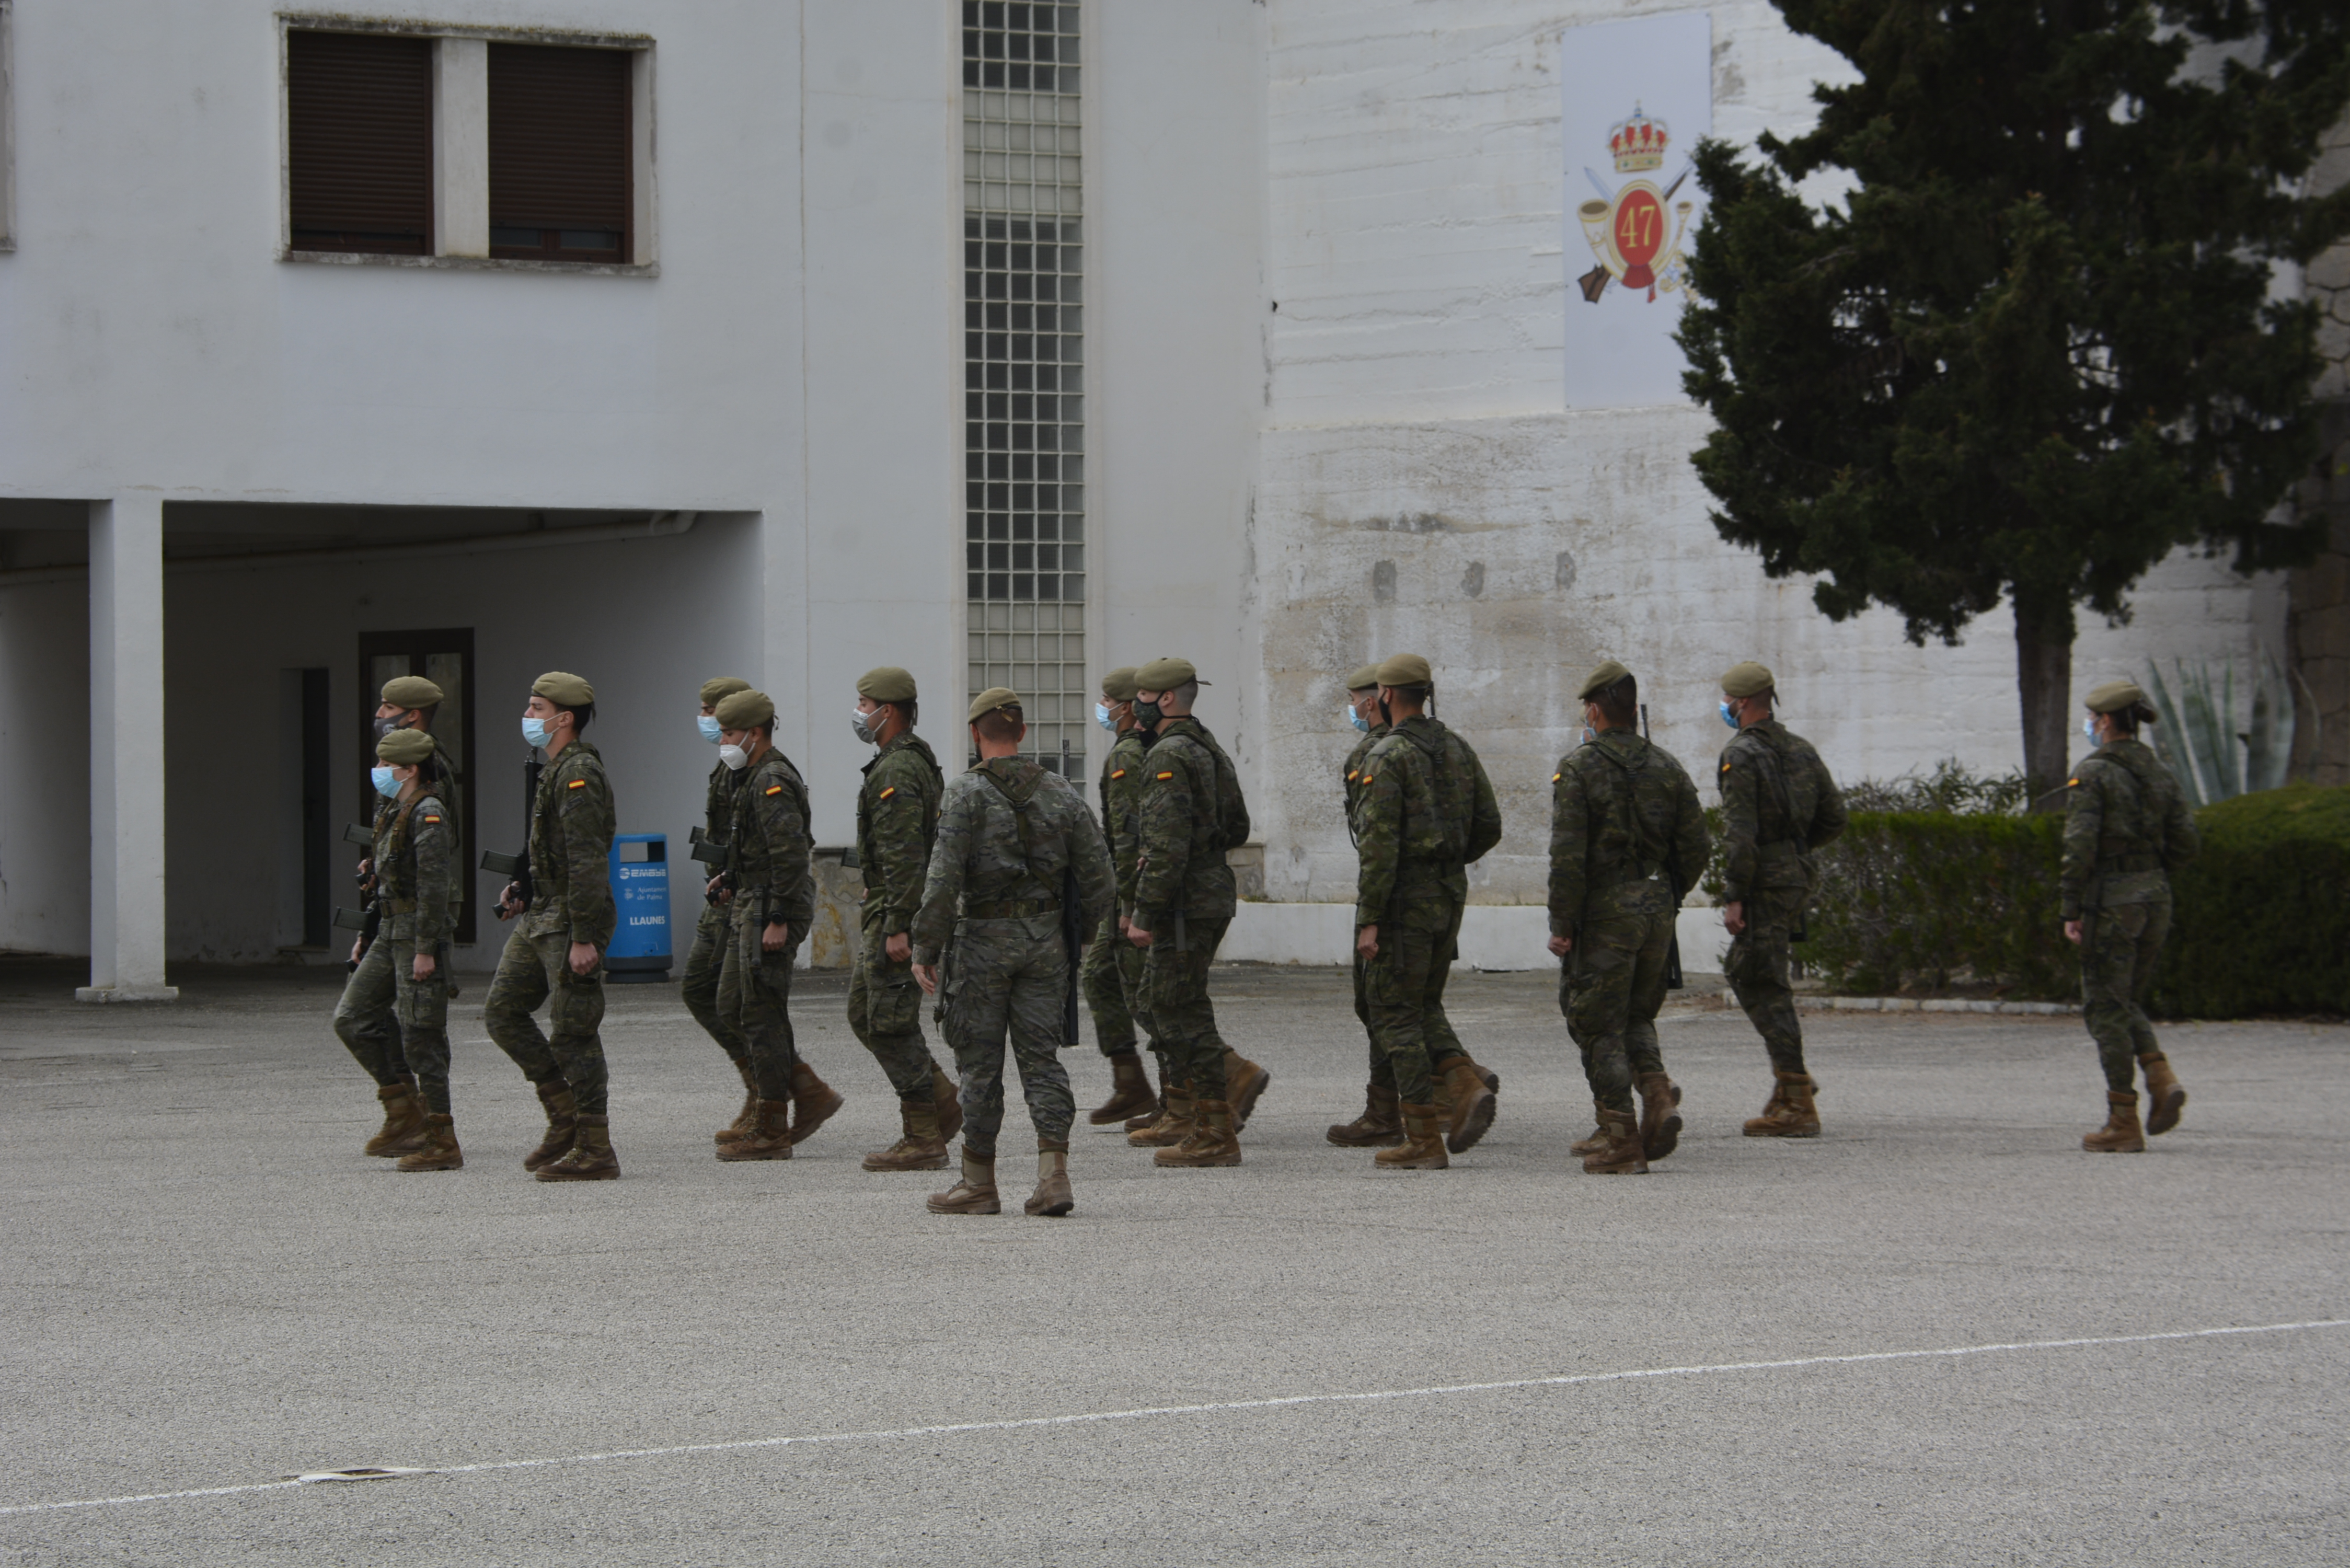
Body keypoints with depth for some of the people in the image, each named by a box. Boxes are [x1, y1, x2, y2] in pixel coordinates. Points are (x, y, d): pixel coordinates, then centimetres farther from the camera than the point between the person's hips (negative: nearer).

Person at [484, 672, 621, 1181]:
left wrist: (584, 939, -25)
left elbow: (588, 861, -22)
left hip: (571, 922, -10)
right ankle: (565, 1117, 15)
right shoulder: (556, 771, 16)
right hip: (540, 917, 10)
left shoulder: (579, 774, -16)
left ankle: (595, 1152, -1)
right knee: (502, 1011, 10)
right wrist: (522, 889, 13)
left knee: (573, 1034, -6)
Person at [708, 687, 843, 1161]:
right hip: (750, 907, 11)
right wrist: (733, 878, 14)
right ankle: (811, 1093, 15)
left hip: (771, 911, -11)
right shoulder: (758, 778, 16)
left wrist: (778, 920, -25)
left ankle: (771, 1131, 0)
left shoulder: (773, 783, -17)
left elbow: (791, 853, -24)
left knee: (762, 1016, -6)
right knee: (732, 1004, 13)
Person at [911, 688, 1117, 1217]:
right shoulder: (1060, 794, 4)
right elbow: (1100, 881, 4)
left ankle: (979, 1183, 11)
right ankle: (1053, 1177, -7)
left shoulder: (968, 794, -10)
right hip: (1044, 937, 4)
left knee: (980, 1064, 4)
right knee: (1042, 1058, 5)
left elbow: (943, 879, -16)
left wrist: (925, 948, -9)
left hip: (983, 937, -4)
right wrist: (1076, 932, 20)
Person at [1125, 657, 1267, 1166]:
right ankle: (1184, 1115, 15)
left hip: (1183, 902, -10)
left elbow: (1168, 845, -24)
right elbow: (1237, 829, 22)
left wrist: (1143, 913, -22)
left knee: (1182, 1013, -5)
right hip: (1212, 891, 10)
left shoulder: (1169, 757, -17)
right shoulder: (1209, 750, 15)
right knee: (1155, 1005, 17)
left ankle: (1214, 1135, -4)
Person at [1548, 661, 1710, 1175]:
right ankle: (1657, 1090, -4)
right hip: (1657, 911, 5)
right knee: (1637, 1015, 21)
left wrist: (1561, 926, -11)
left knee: (1600, 1028, 2)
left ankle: (1620, 1142, 0)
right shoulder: (1665, 766, 7)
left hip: (1604, 914, -5)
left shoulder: (1578, 769, -9)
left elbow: (1568, 856, -16)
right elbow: (1695, 847, 7)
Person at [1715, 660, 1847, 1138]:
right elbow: (1834, 816, 13)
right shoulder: (1800, 749, 12)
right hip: (1797, 876, 9)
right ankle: (1791, 1077, 17)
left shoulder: (1741, 755, -13)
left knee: (1766, 990, -5)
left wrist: (1733, 897, -18)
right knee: (1742, 973, 22)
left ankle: (1797, 1105, -8)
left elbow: (1740, 833, -20)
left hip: (1763, 883, -9)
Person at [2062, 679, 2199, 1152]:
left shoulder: (2092, 775, -10)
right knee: (2125, 1003, 20)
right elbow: (2186, 844, 8)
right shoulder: (2158, 773, 10)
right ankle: (2162, 1080, -3)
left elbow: (2079, 846, -18)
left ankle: (2124, 1124, -1)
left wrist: (2071, 911, -12)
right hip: (2156, 899, 7)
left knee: (2106, 1010, 1)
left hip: (2110, 900, -7)